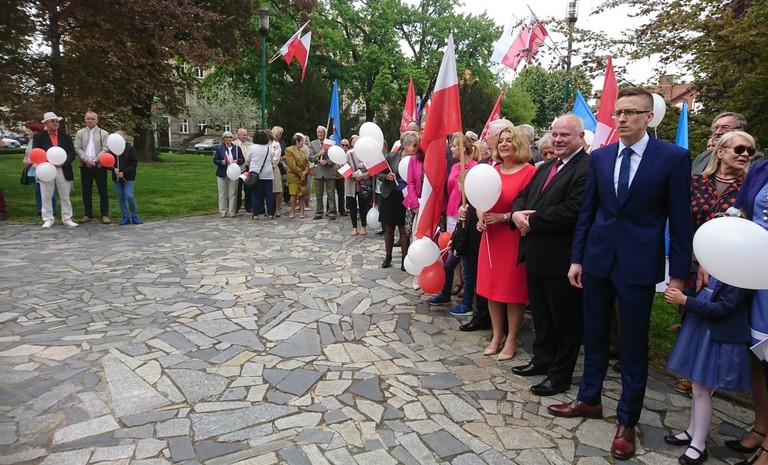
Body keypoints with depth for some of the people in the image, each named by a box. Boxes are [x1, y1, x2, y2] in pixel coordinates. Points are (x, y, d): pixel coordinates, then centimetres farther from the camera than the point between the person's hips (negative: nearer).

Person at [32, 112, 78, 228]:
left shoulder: (65, 136, 8)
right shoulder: (39, 136, 4)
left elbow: (72, 153, 2)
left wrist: (64, 162, -15)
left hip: (63, 170, 1)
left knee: (65, 197, 6)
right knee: (46, 197, 4)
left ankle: (67, 219, 14)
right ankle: (48, 219, 13)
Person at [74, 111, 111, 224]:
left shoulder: (103, 133, 2)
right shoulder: (80, 133, 9)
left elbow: (105, 149, -6)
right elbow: (77, 149, 2)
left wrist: (94, 161, -14)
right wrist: (86, 160, -12)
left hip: (99, 166, -2)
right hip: (85, 166, 2)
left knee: (103, 192, 0)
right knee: (86, 192, 7)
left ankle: (104, 215, 5)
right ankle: (88, 215, 14)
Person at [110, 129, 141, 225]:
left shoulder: (130, 148, -5)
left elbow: (134, 163, -7)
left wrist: (124, 173, -14)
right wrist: (114, 169, -13)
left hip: (128, 177, -4)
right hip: (116, 177, 4)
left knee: (129, 196, -11)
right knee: (120, 197, 8)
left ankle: (134, 217, 3)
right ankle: (125, 217, 16)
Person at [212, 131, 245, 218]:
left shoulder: (237, 148, 6)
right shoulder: (219, 148, 5)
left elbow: (243, 160, 7)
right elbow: (215, 160, 2)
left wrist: (237, 161, -13)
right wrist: (221, 162, -17)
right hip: (222, 174, 0)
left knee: (232, 193, 2)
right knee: (222, 193, 4)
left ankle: (231, 211, 9)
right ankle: (223, 211, 11)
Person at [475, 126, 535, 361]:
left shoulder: (529, 171, -9)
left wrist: (504, 217, -21)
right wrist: (481, 217, -2)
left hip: (514, 237, -6)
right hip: (491, 237, 6)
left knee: (513, 289, 4)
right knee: (492, 286, 12)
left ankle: (511, 340, 19)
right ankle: (497, 335, 26)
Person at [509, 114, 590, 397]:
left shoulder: (587, 168, -15)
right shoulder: (546, 167, 16)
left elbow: (572, 210, -25)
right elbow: (523, 195, 15)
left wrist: (531, 221, -16)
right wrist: (517, 213, -8)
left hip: (562, 258, -9)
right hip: (536, 254, 9)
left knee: (565, 319, 7)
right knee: (540, 313, 21)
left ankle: (561, 375, 20)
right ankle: (543, 359, 38)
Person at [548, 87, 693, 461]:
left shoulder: (674, 158, -7)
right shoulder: (599, 157, 5)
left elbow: (681, 220, -6)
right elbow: (587, 211, 7)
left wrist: (679, 273, -6)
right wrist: (576, 258, 6)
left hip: (638, 264, -4)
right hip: (597, 259, 4)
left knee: (633, 346, 8)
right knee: (594, 335, 16)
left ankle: (627, 421, 24)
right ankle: (589, 399, 34)